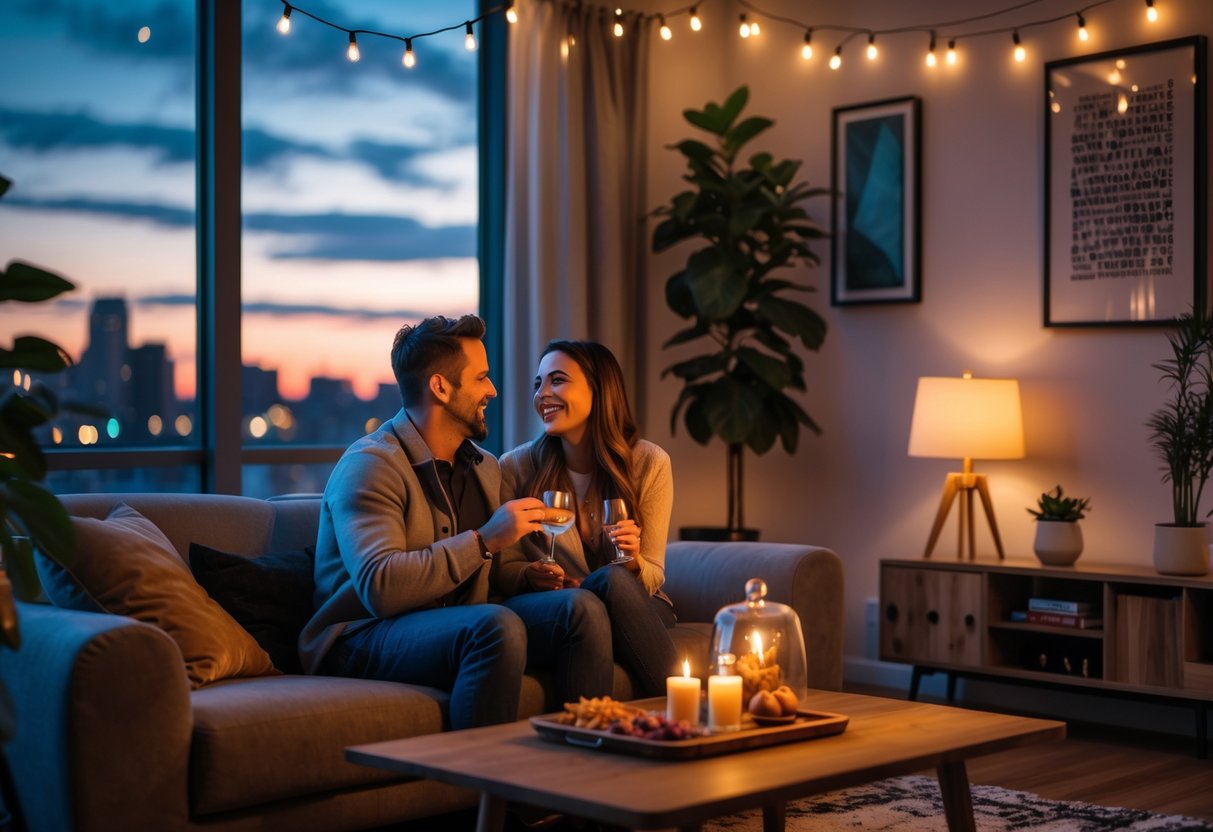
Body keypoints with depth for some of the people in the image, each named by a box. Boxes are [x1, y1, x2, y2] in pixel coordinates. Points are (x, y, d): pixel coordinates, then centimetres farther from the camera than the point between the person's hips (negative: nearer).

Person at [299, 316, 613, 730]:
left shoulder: (485, 467, 15)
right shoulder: (370, 465, -12)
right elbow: (380, 589, -26)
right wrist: (484, 540, -24)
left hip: (458, 629, 8)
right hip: (365, 640, -8)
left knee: (581, 609, -12)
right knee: (497, 625, -34)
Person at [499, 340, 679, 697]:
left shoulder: (650, 462, -3)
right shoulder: (516, 467, -3)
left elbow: (653, 575, 1)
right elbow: (502, 567, 4)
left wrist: (633, 562, -23)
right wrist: (528, 575, -20)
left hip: (637, 607, 1)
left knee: (615, 578, -35)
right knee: (611, 578, -34)